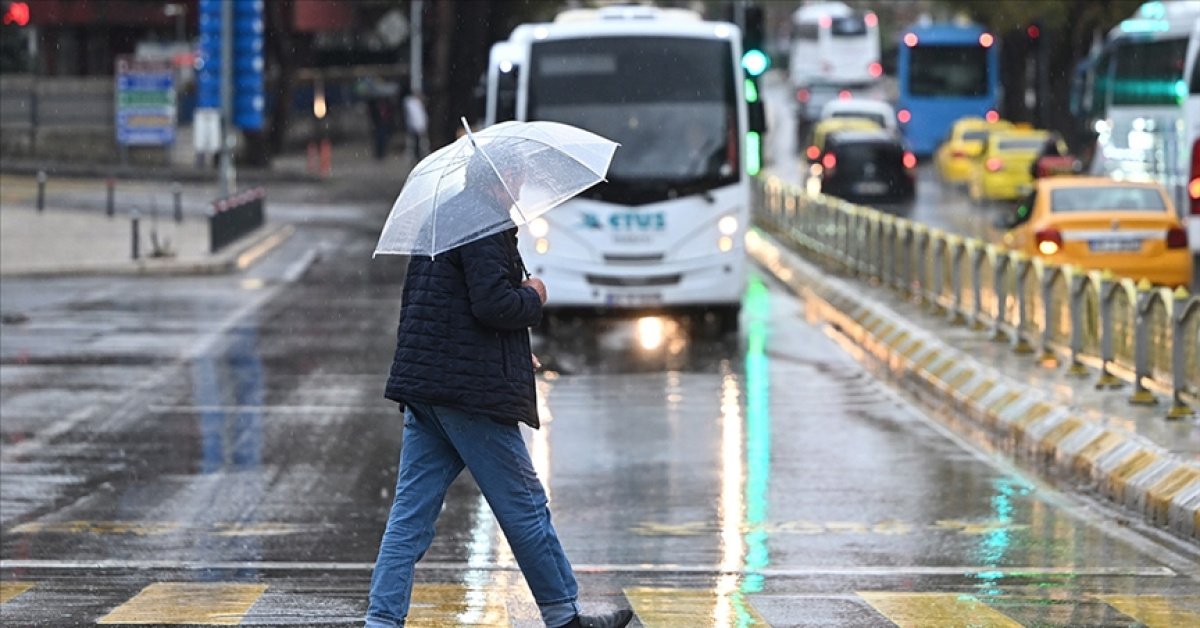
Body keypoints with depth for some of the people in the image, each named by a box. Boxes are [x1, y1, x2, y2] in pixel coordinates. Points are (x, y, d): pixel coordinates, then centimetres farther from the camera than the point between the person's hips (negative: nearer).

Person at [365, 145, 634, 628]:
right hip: (472, 389, -9)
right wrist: (533, 299, -2)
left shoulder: (440, 219, 19)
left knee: (412, 511, 5)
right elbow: (492, 303, -22)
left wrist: (513, 353, 24)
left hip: (421, 388, 9)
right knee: (524, 507, 3)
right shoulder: (486, 226, -12)